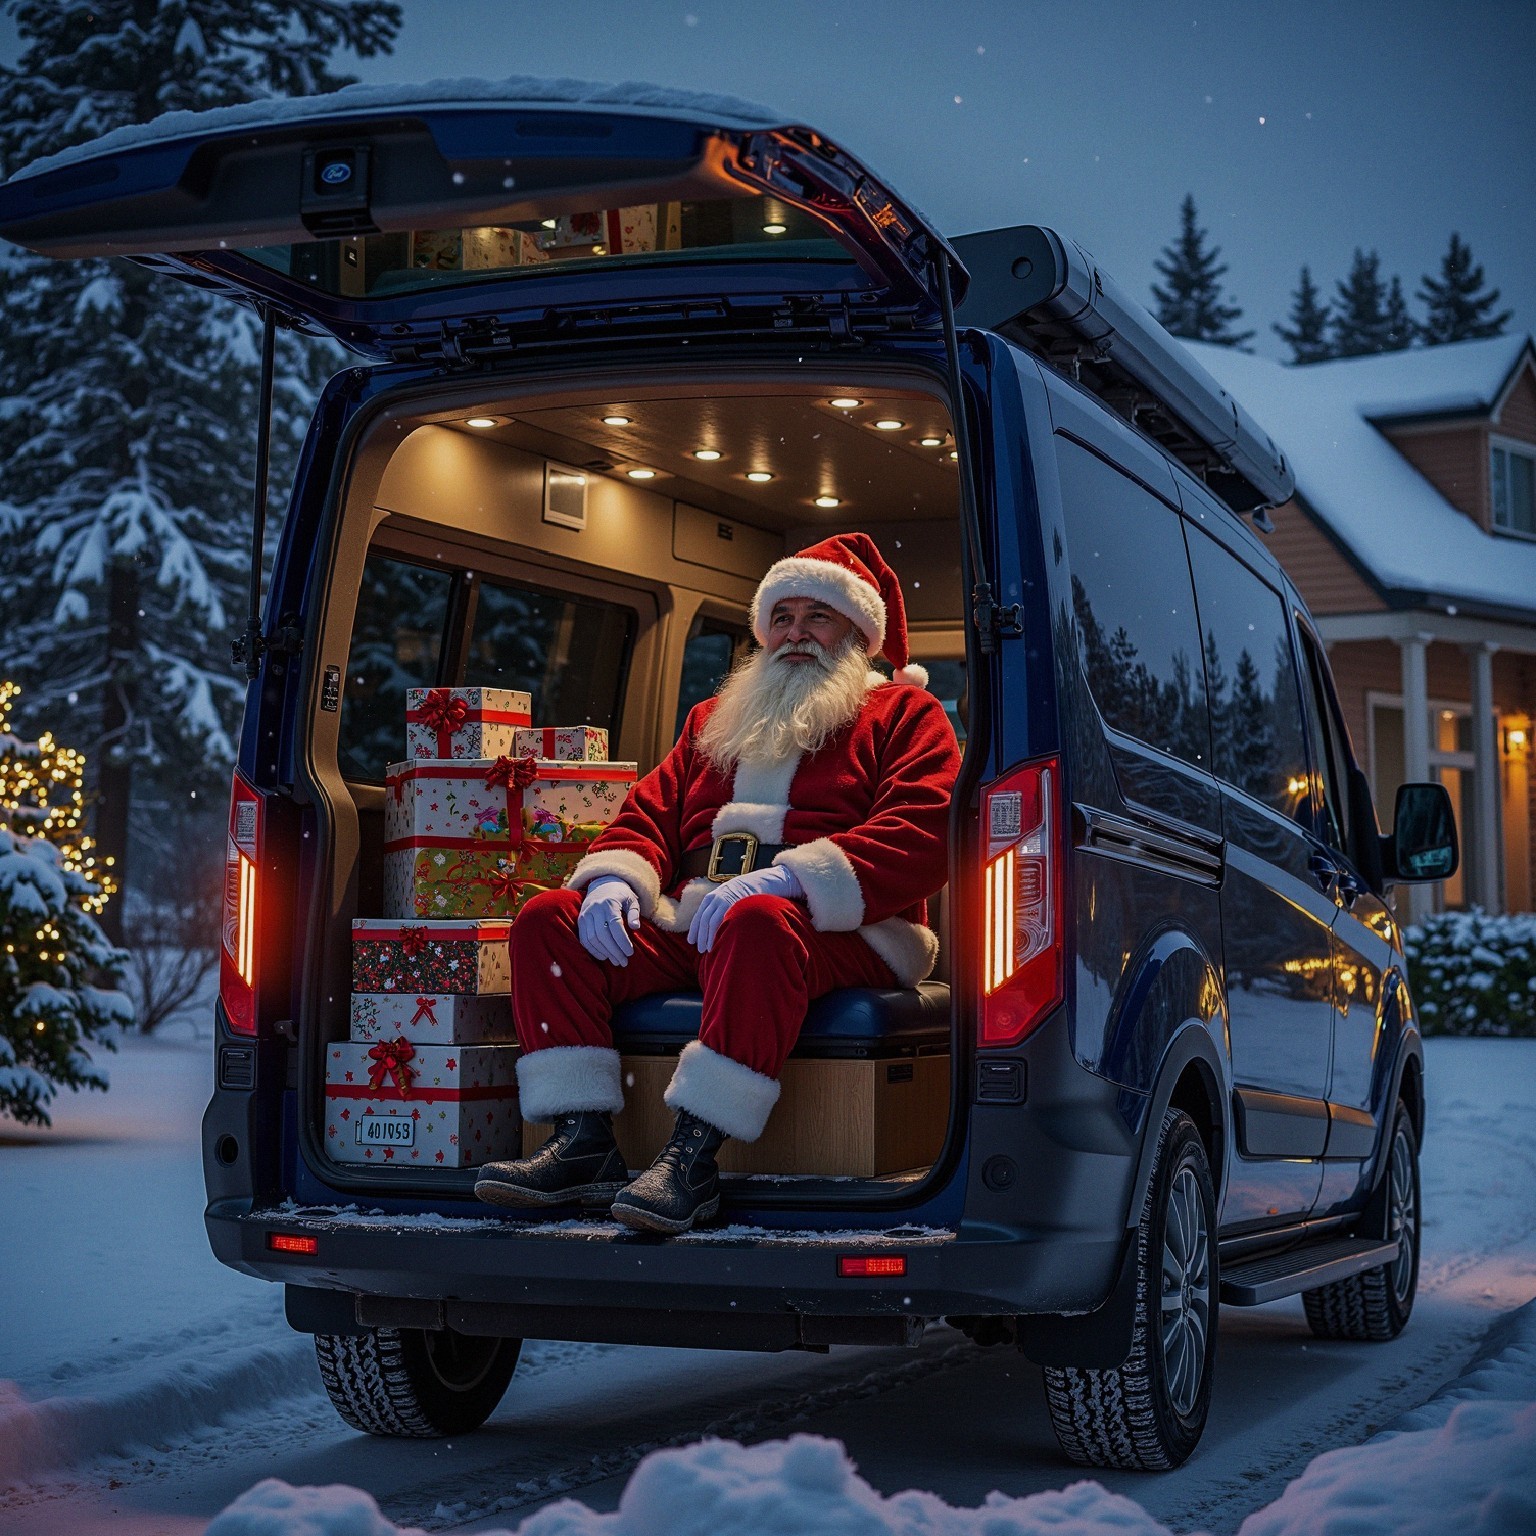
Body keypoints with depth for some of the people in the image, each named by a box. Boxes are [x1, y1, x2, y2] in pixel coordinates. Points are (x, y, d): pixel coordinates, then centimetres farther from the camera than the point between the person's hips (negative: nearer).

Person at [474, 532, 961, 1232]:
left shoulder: (903, 713, 11)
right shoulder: (716, 717, 29)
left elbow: (920, 835, -7)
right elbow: (650, 814, 22)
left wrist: (785, 877, -21)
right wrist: (615, 879, -4)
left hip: (838, 932, -6)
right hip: (691, 926, 6)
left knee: (757, 923, -40)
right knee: (546, 919, -13)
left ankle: (692, 1157, -41)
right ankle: (582, 1141, -23)